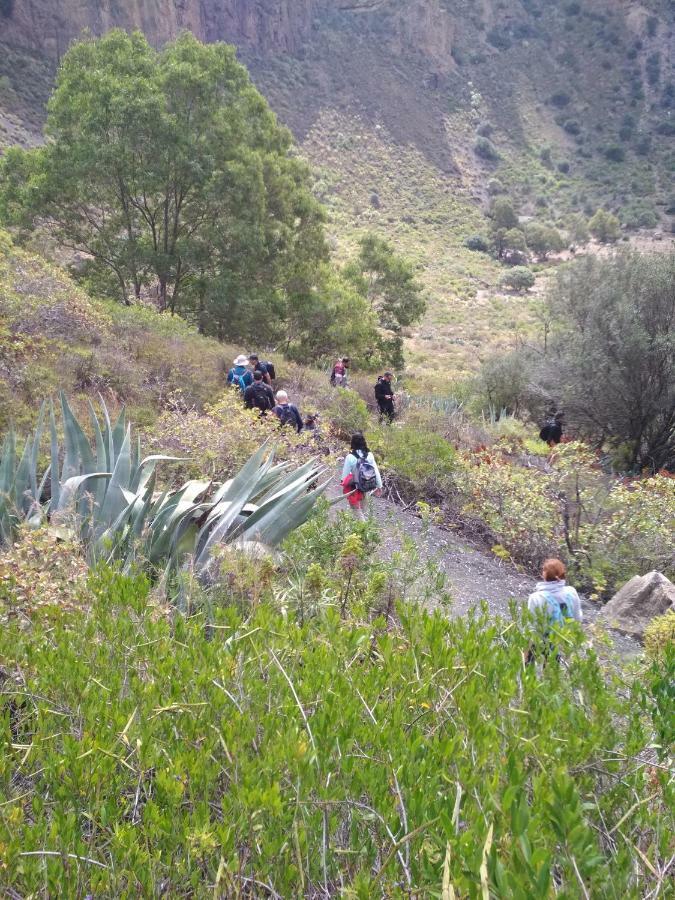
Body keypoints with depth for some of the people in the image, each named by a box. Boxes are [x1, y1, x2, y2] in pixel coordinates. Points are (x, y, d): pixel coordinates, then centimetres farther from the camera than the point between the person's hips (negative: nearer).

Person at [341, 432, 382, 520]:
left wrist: (344, 487, 3)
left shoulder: (350, 457, -23)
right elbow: (376, 471, -8)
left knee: (356, 509, 15)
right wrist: (379, 486, 4)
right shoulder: (369, 455, -14)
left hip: (355, 489, -4)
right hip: (367, 487, 4)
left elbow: (345, 474, -14)